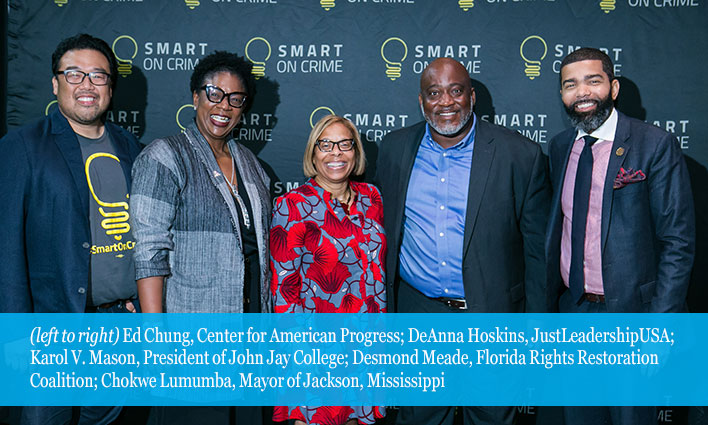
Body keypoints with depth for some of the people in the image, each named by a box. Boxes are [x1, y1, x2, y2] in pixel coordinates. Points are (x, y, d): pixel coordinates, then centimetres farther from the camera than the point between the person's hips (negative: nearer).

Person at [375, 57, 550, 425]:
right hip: (416, 314, 2)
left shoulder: (520, 155, -7)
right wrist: (381, 308, 7)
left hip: (491, 315, -2)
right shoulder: (394, 149, 2)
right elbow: (383, 231, 8)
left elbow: (537, 247, -4)